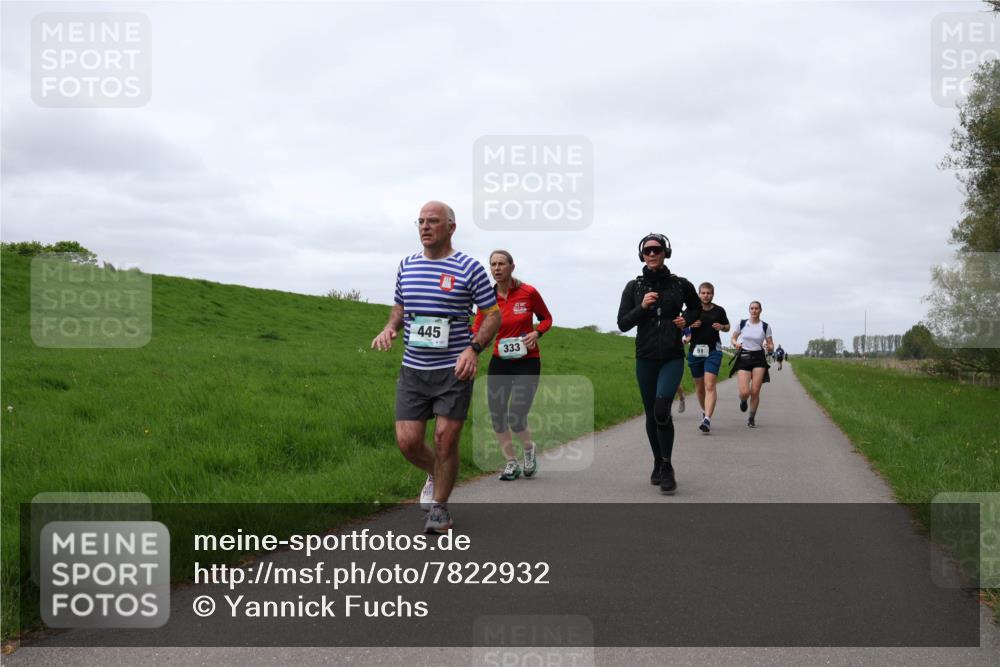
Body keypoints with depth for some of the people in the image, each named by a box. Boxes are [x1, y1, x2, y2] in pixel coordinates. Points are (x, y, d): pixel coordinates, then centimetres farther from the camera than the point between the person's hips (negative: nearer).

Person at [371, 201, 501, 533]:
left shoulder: (469, 268, -5)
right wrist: (389, 328, 0)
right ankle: (434, 474, 33)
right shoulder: (406, 266, 9)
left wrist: (473, 348, -17)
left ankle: (439, 508, 16)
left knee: (445, 440, -3)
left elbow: (493, 314, -1)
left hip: (454, 369, -4)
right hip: (413, 369, 4)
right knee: (407, 441, 0)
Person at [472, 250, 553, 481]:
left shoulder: (529, 292, -8)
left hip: (527, 362, -3)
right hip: (499, 362, 3)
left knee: (516, 418, -10)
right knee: (497, 416, 1)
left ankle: (529, 448, 25)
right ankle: (511, 463, 21)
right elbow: (477, 332, -6)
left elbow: (546, 318, 7)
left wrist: (536, 332, -12)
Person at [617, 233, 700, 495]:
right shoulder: (634, 287, 2)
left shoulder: (681, 284, 0)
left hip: (672, 358, -2)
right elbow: (623, 324, -1)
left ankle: (667, 468, -8)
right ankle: (658, 464, 28)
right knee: (651, 414, 9)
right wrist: (642, 307, -16)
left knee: (661, 410, -21)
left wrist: (687, 321, -5)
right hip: (645, 358, 2)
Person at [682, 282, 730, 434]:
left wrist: (721, 327, -3)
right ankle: (704, 411, 37)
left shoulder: (719, 311, 4)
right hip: (695, 351, 2)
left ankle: (707, 420, -24)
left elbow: (727, 326, 20)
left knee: (710, 386, -15)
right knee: (699, 386, 13)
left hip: (713, 351, -2)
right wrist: (690, 325, -13)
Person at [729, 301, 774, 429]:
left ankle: (752, 419, 14)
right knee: (744, 392, -13)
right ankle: (743, 401, 26)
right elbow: (733, 338, 14)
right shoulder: (742, 323, 3)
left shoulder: (765, 326, 2)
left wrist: (769, 347, -17)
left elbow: (771, 345, 7)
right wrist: (736, 344, -9)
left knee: (755, 392, -6)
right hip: (743, 358, 0)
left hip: (758, 359, 0)